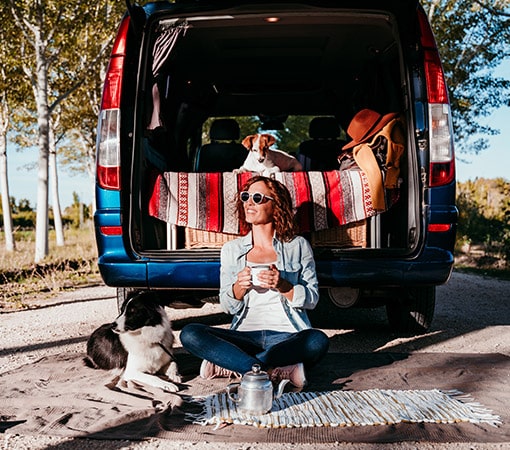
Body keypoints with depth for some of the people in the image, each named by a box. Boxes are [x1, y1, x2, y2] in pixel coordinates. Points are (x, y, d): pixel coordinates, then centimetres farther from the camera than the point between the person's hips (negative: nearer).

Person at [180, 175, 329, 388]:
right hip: (245, 336, 2)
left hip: (287, 336, -2)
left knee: (318, 341, -34)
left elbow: (312, 299, 3)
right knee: (190, 334, -23)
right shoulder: (231, 249, 12)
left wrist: (282, 285, -15)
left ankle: (231, 365, -25)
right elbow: (227, 306, 11)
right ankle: (280, 370, -28)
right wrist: (239, 287, -11)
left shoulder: (297, 245, 7)